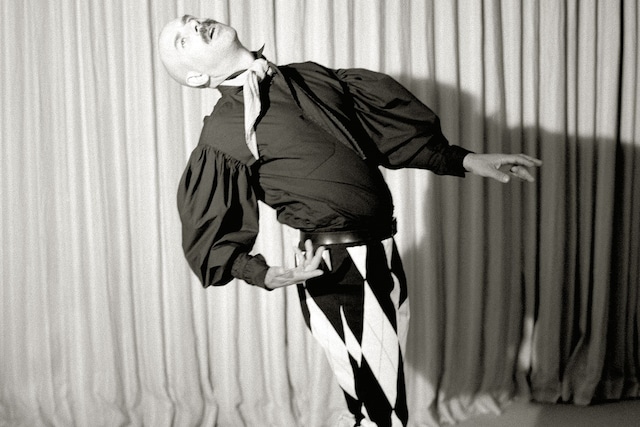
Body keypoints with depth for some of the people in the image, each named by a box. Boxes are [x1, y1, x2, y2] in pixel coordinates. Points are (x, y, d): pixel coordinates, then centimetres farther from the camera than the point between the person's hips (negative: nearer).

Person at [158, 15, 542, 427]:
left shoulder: (310, 76, 12)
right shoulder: (222, 134, -4)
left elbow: (390, 123, 18)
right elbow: (211, 239, -4)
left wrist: (467, 160, 14)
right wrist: (266, 275, -23)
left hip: (384, 252, 6)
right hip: (334, 269, -6)